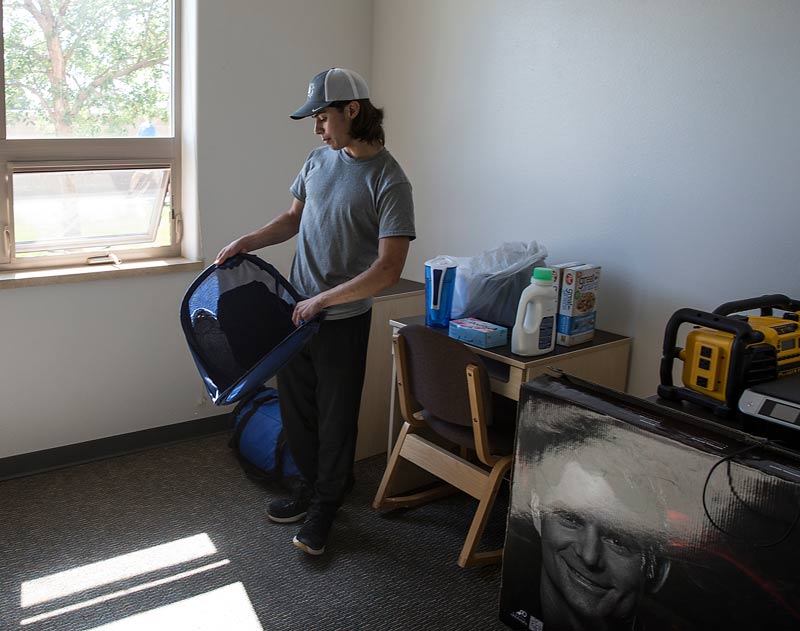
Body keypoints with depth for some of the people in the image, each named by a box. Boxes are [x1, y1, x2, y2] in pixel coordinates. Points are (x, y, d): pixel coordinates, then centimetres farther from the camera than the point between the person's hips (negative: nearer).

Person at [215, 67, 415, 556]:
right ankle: (311, 485, 38)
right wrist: (247, 242, 2)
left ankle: (326, 505, 28)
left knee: (336, 417, 8)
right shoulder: (321, 159, 4)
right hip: (298, 309, 6)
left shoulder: (390, 182, -18)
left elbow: (389, 269, -24)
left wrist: (322, 300, -23)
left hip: (343, 320, -6)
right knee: (296, 408, 17)